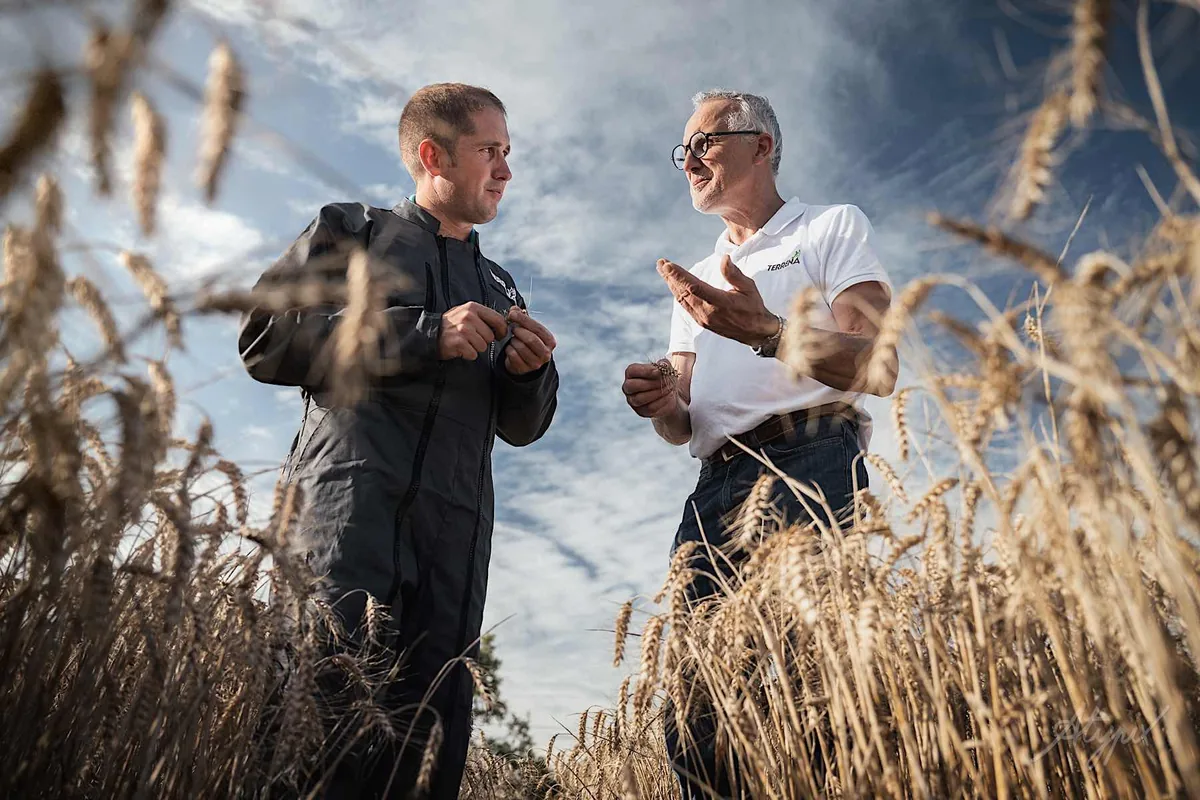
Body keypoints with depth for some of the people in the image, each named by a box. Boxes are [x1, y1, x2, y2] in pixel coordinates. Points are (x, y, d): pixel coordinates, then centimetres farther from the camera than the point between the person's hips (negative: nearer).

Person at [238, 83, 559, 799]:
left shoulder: (500, 287, 29)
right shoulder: (352, 231, 16)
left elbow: (521, 428, 26)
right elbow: (266, 337, -1)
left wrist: (529, 372, 2)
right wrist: (424, 334, -8)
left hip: (457, 523, 4)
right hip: (354, 489, -4)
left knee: (422, 718, 0)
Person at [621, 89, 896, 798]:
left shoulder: (833, 227, 13)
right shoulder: (696, 282, 29)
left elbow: (879, 368, -3)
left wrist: (766, 332, -19)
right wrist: (662, 406, -2)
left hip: (809, 464, -5)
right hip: (715, 489, 5)